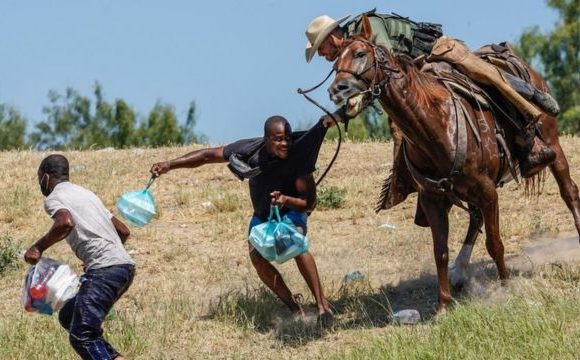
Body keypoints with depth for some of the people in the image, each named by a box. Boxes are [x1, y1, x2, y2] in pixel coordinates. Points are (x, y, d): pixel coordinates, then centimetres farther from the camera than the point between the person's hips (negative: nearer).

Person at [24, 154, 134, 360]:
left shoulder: (53, 198, 2)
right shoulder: (84, 193, 27)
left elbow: (66, 223, -22)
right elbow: (123, 231, 29)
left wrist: (38, 247, -9)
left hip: (104, 269, -9)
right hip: (124, 265, 9)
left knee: (81, 336, -13)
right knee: (68, 317, 20)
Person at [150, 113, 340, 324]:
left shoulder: (298, 155, -29)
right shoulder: (250, 150, -25)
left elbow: (309, 202, -25)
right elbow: (208, 155, -15)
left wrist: (286, 200, -45)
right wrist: (170, 165, -20)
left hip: (292, 210, -3)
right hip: (262, 215, 3)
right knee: (257, 257, -23)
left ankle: (322, 304, -30)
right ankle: (295, 309, -11)